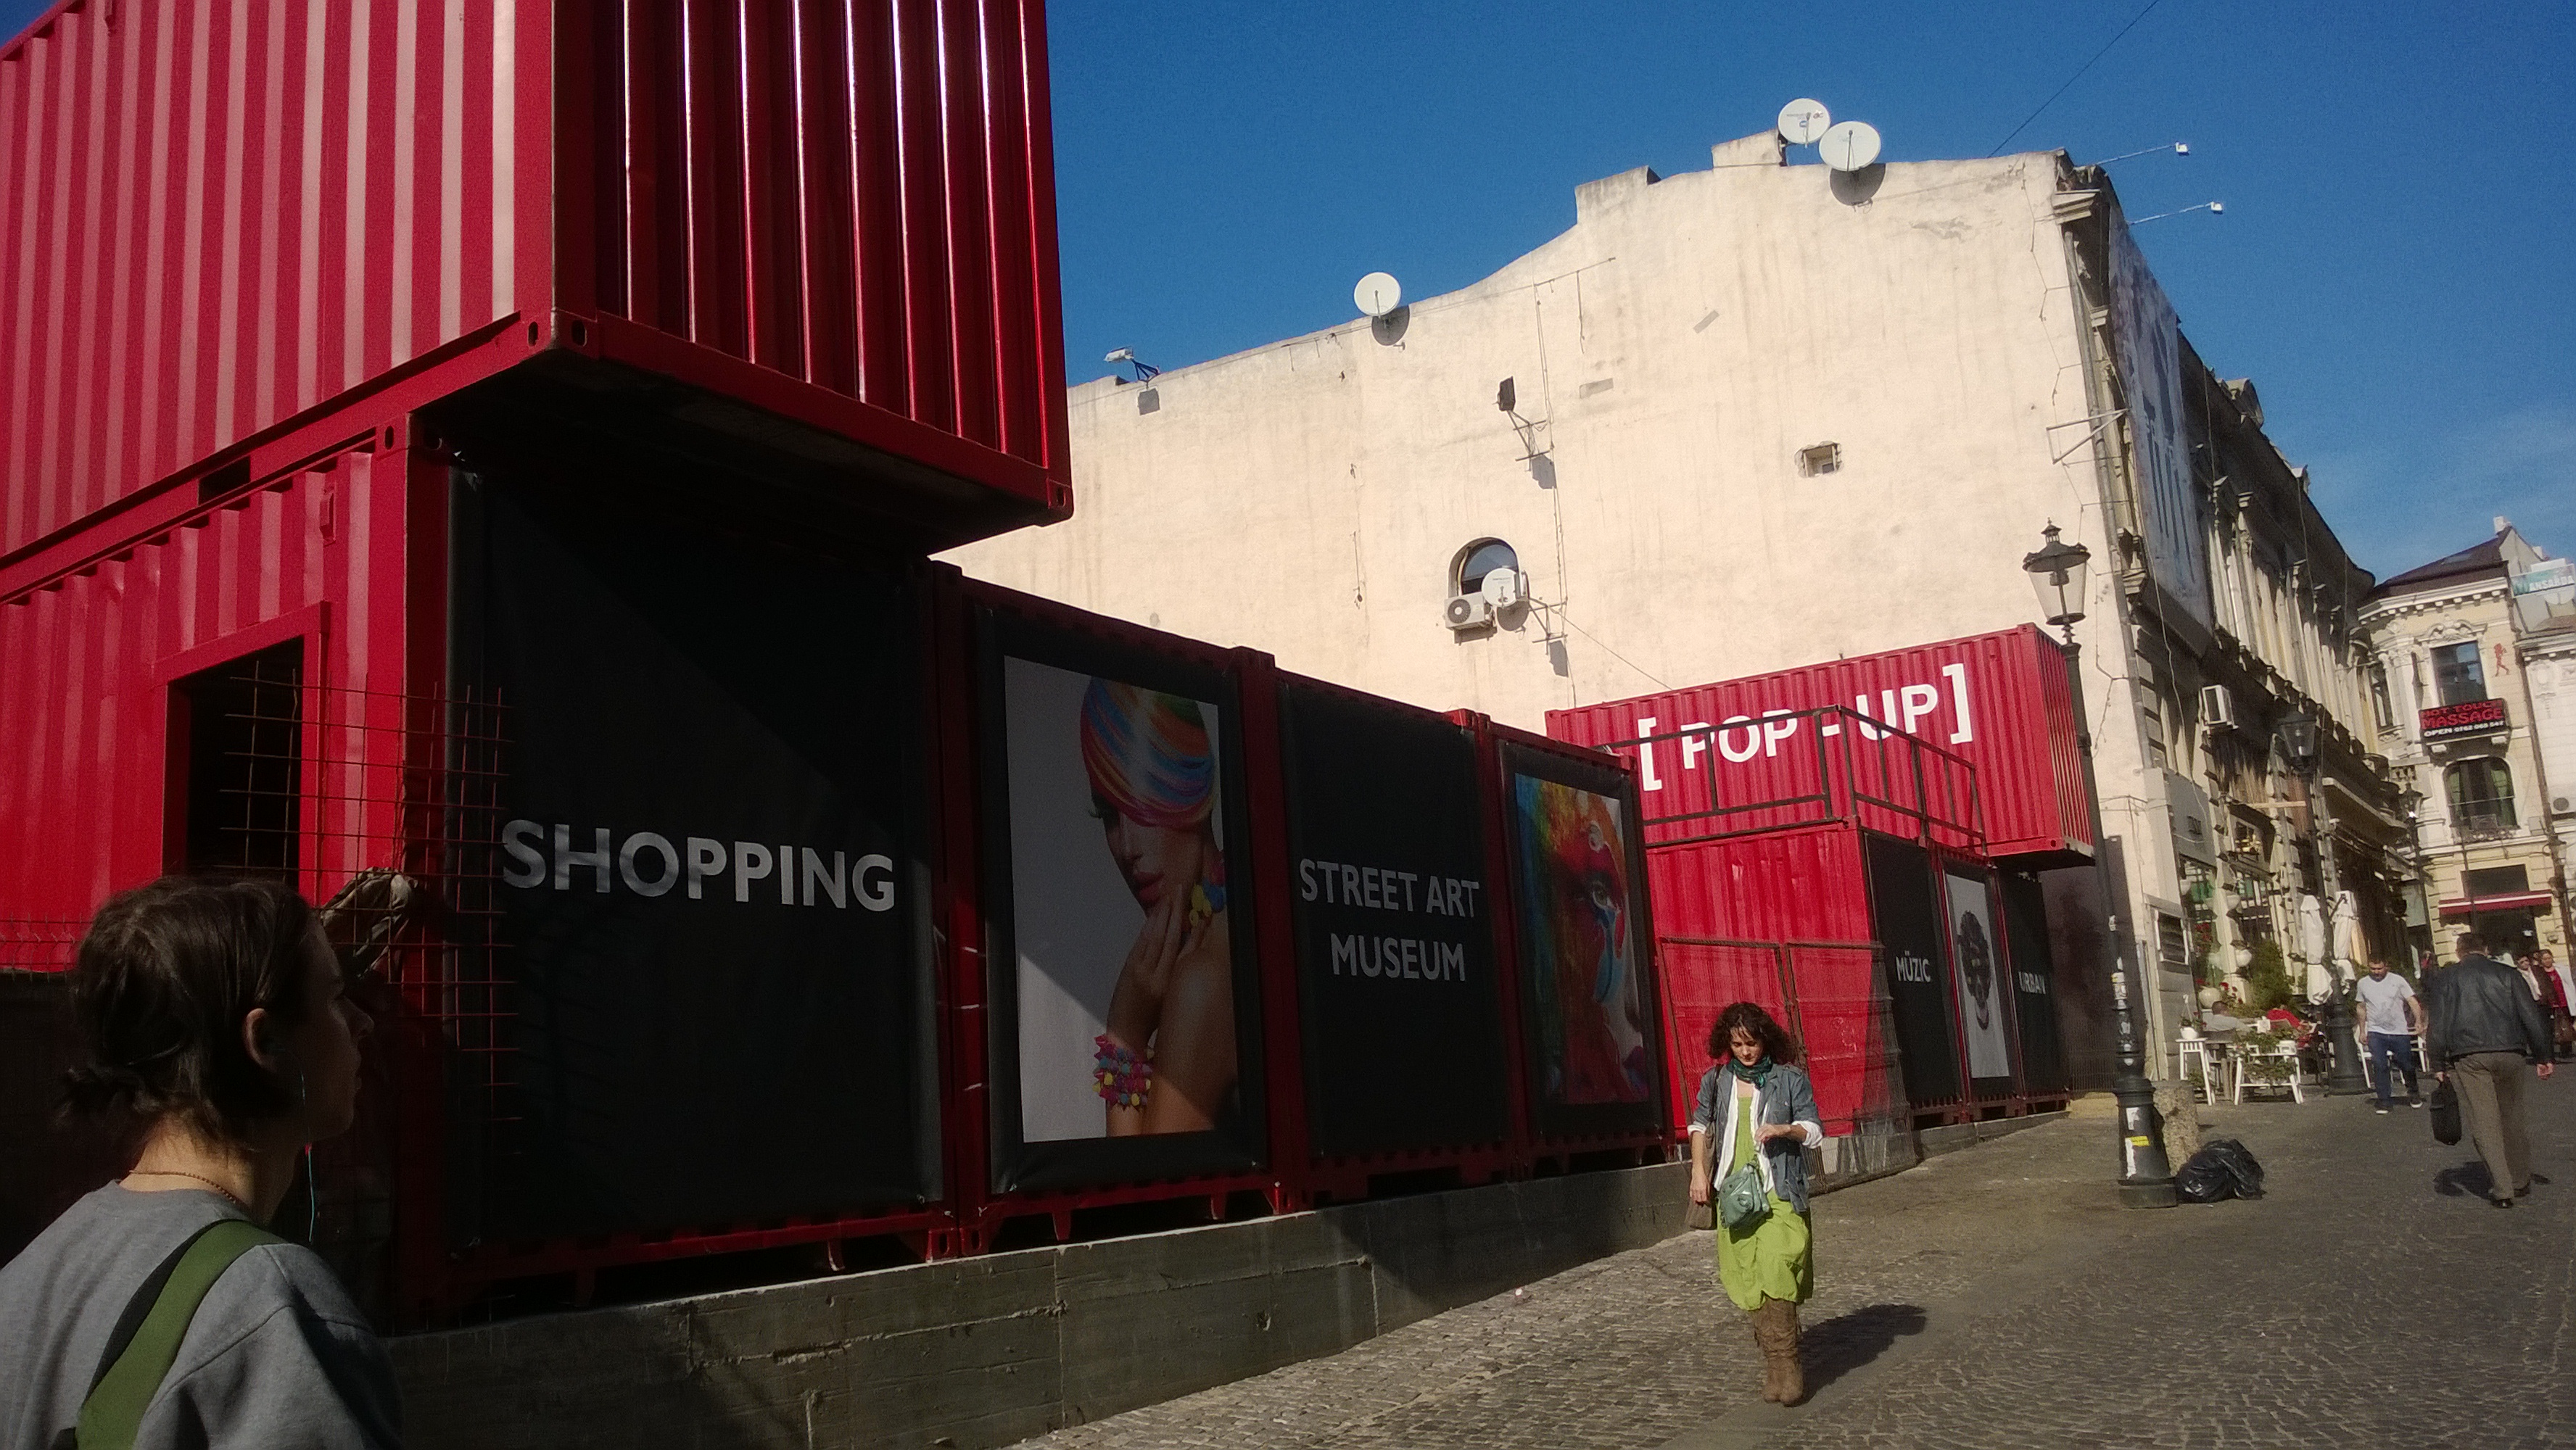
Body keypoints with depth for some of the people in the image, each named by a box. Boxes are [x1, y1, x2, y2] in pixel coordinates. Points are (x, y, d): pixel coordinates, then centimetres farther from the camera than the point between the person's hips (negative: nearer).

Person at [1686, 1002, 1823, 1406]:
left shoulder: (1790, 1078, 2)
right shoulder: (1716, 1080, 9)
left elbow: (1814, 1130, 4)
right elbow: (1700, 1126, 18)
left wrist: (1783, 1129, -15)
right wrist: (1699, 1171, 7)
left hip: (1780, 1192, -3)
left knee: (1777, 1268, -18)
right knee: (1747, 1277, 2)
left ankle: (1782, 1361, -12)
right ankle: (1779, 1361, 13)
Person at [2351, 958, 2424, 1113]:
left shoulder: (2397, 981, -1)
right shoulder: (2363, 984, 6)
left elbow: (2412, 1001, -7)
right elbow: (2362, 1008, 16)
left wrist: (2418, 1021, -22)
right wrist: (2362, 1031, 14)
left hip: (2399, 1031, -1)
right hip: (2376, 1032, 1)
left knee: (2407, 1064, 8)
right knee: (2379, 1065, -7)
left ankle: (2413, 1094, 32)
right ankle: (2383, 1100, 1)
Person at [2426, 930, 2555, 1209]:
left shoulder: (2447, 978, 8)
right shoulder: (2508, 974, 11)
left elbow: (2437, 1025, 2)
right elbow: (2531, 1017, 6)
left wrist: (2438, 1065, 5)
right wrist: (2542, 1057, 10)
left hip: (2469, 1058, -2)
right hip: (2511, 1054, 2)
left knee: (2485, 1124, -2)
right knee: (2512, 1119, 16)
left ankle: (2502, 1190, -5)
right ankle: (2520, 1180, 26)